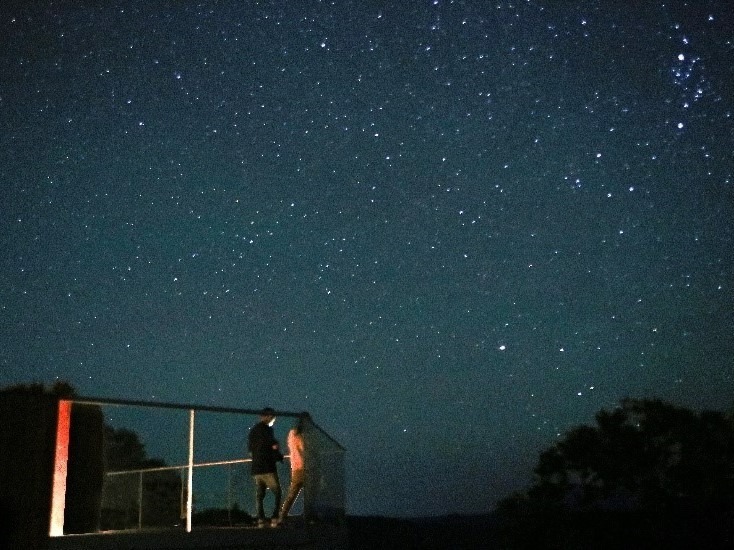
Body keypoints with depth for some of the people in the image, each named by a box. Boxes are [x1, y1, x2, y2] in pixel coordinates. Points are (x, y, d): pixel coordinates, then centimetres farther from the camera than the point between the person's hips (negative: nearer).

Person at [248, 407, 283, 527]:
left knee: (259, 495, 8)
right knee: (277, 493, 1)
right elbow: (275, 446, -12)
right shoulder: (266, 429, -9)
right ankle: (274, 518, -9)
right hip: (268, 467, -7)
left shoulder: (252, 430, 15)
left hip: (256, 467, 7)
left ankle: (260, 520, 1)